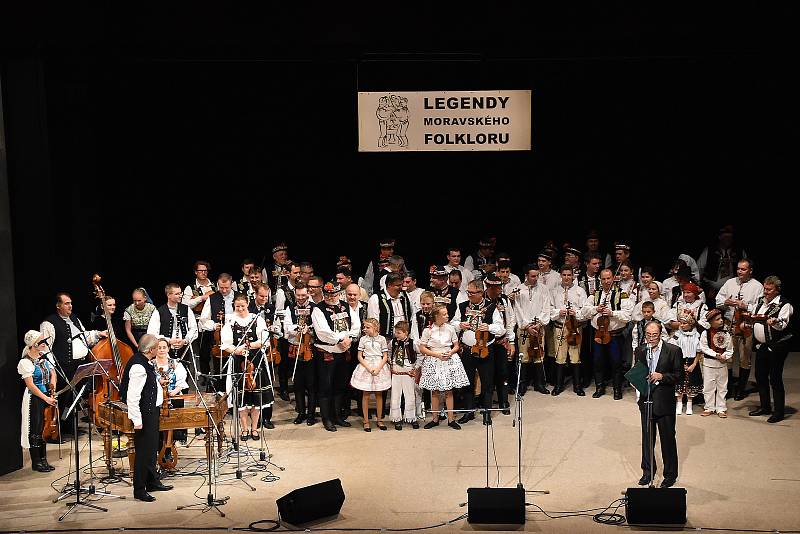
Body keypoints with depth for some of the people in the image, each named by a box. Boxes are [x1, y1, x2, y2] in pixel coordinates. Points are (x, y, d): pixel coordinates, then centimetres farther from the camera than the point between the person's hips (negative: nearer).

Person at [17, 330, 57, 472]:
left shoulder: (43, 357, 5)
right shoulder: (26, 362, -16)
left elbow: (52, 371, 21)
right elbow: (30, 385, -19)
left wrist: (53, 380, -1)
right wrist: (46, 398, -21)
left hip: (47, 396, 7)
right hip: (34, 398, -7)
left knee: (45, 428, 12)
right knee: (35, 430, 0)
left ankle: (43, 459, 23)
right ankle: (36, 462, 12)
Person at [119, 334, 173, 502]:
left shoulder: (143, 362, 7)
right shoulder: (138, 367, -25)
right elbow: (132, 396, -26)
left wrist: (157, 383, 18)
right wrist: (137, 421, -25)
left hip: (152, 411, 11)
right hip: (144, 415, -11)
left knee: (152, 449, 23)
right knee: (143, 452, 0)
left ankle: (152, 482, 38)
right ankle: (139, 490, 11)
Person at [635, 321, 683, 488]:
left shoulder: (673, 351, -8)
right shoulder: (640, 351, 5)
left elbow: (679, 375, -8)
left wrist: (661, 376, -22)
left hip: (664, 402, -4)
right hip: (646, 400, 4)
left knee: (668, 438, 5)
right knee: (647, 438, 15)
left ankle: (670, 474, 20)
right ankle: (648, 471, 29)